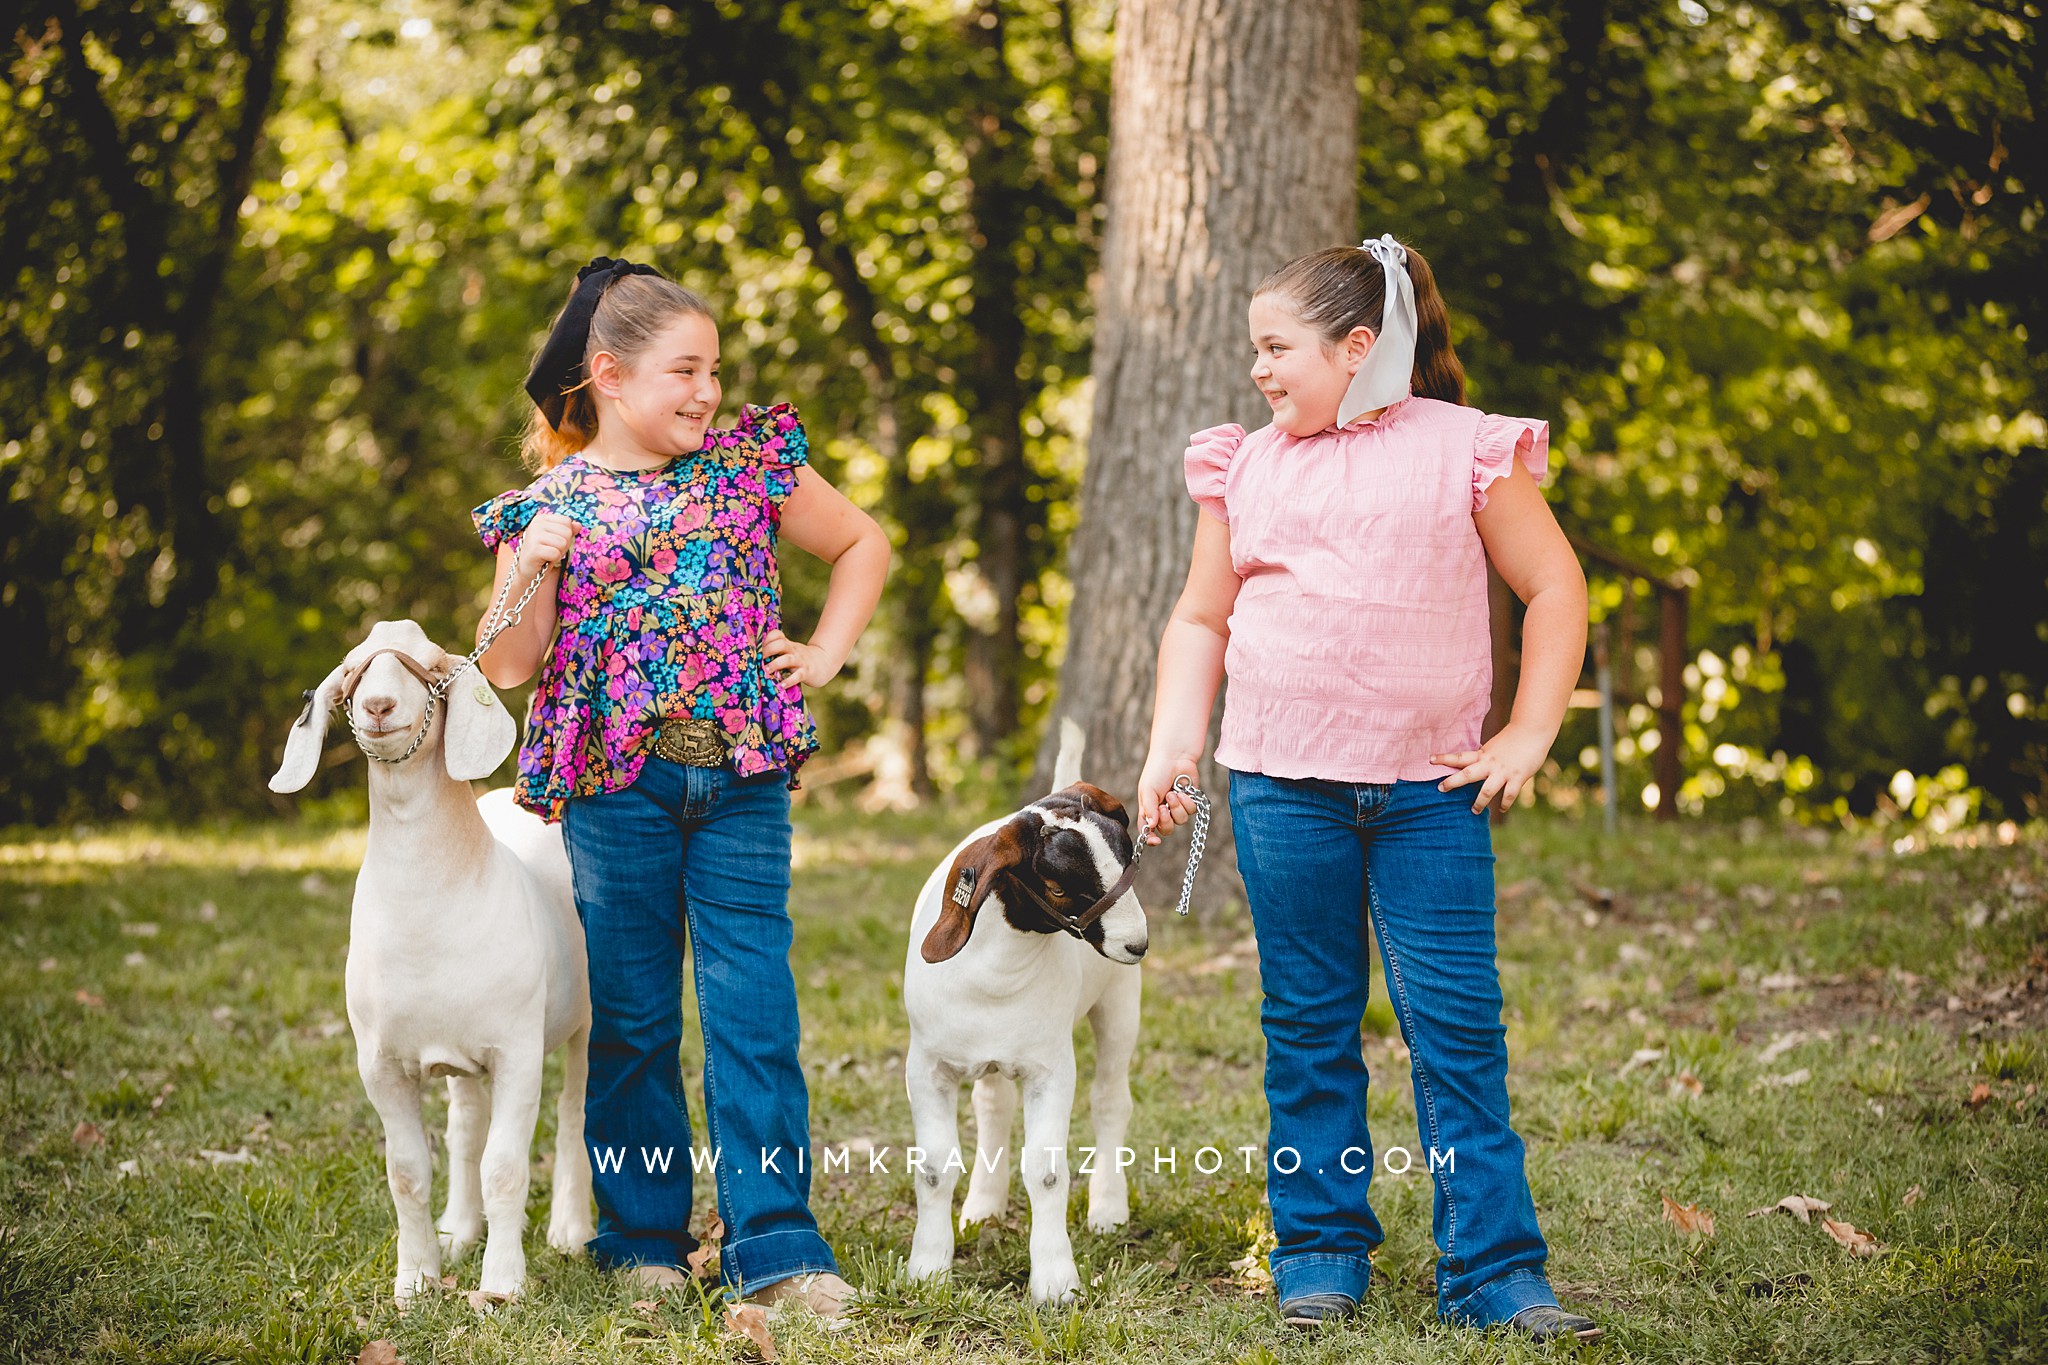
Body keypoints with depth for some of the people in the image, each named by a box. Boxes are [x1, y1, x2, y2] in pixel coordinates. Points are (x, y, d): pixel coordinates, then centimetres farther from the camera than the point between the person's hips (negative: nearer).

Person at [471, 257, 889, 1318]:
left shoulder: (750, 465, 7)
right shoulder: (550, 502, 3)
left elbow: (863, 545, 20)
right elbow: (508, 666, 3)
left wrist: (823, 656, 9)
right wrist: (534, 574, -13)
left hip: (743, 775, 1)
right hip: (616, 785, -1)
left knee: (754, 1013, -3)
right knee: (633, 1018, 7)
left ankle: (773, 1243, 0)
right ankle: (643, 1239, 19)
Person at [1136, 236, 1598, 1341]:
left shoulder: (1464, 451, 1)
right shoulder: (1247, 469, 10)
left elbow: (1555, 588, 5)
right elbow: (1202, 619, 17)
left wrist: (1528, 733, -1)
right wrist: (1171, 744, 6)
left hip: (1429, 789, -2)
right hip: (1281, 784, 2)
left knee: (1459, 1027, -4)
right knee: (1308, 1028, 6)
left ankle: (1494, 1271, 2)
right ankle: (1320, 1256, 16)